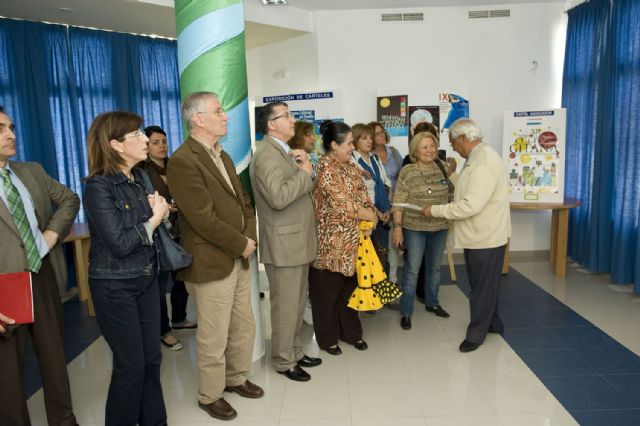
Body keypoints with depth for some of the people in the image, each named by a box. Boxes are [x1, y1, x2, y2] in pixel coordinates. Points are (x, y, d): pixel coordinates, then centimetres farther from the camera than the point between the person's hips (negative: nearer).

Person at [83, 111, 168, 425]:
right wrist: (154, 217, -11)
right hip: (115, 286, -7)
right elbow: (120, 243, -22)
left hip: (146, 278, 7)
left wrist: (159, 209, -9)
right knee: (130, 365, 6)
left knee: (152, 358, 15)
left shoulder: (137, 176, 5)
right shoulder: (99, 186, -18)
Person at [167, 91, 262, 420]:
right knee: (214, 338, 7)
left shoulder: (223, 156, 13)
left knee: (244, 328, 20)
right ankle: (210, 396, 29)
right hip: (212, 265, -8)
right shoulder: (182, 161, -17)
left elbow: (243, 201, 14)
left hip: (239, 260, 9)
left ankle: (237, 378, 41)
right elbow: (205, 218, -23)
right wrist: (241, 245, -13)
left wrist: (250, 238, -2)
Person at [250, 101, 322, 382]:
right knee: (285, 306, 3)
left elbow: (299, 190, 18)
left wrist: (305, 167, 1)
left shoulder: (284, 152, 16)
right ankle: (283, 361, 19)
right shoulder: (267, 154, -17)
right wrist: (305, 173, -17)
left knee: (297, 303, 18)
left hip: (297, 241, 10)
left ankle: (295, 351, 33)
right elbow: (278, 197, -30)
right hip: (284, 244, -10)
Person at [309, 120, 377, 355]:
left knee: (350, 287, 18)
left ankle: (351, 332, 34)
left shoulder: (350, 166, 9)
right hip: (331, 243, -8)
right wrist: (369, 216, -9)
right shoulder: (325, 169, -18)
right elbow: (343, 205, -22)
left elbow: (363, 194, 9)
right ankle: (327, 338, 25)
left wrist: (370, 216, -10)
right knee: (327, 291, 8)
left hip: (353, 240, 8)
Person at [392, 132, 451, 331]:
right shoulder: (407, 171, -9)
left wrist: (451, 220, 9)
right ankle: (406, 312, 13)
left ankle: (432, 303, 36)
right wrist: (397, 226, -14)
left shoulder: (442, 168, 4)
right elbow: (398, 202, -10)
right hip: (414, 228, -4)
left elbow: (449, 196, 11)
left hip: (440, 227, 4)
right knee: (412, 269, 2)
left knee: (434, 267, 17)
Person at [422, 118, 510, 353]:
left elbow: (471, 206, -28)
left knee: (482, 287, 4)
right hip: (478, 235, 10)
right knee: (484, 284, 21)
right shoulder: (478, 158, 10)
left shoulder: (484, 164, -23)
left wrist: (435, 210, -19)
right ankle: (492, 322, 37)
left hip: (486, 237, -10)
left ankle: (477, 333, 18)